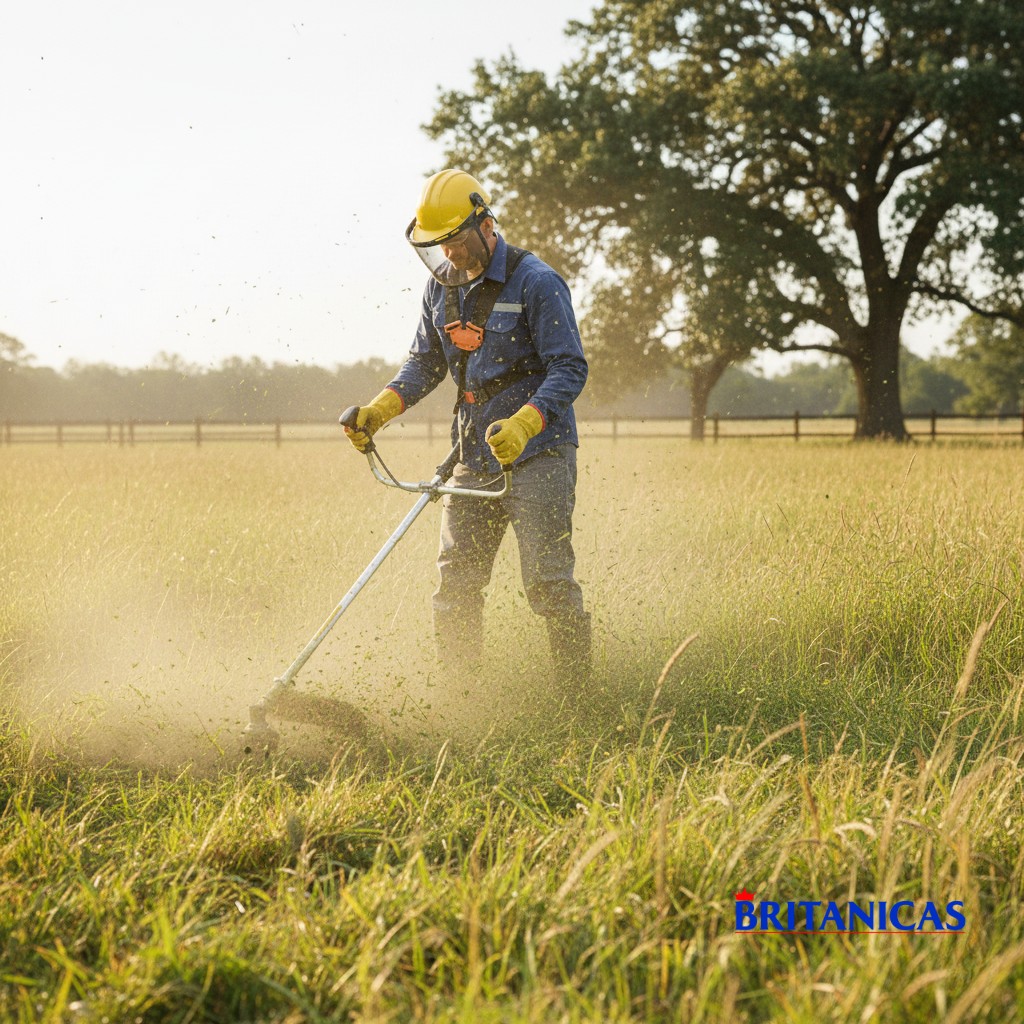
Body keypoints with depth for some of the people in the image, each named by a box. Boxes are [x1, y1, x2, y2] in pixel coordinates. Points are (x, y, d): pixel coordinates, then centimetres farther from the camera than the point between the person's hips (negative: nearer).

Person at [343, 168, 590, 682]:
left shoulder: (536, 282, -12)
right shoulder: (441, 284, 8)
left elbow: (569, 369, -15)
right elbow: (425, 362, 17)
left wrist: (523, 424, -30)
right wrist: (378, 410, 0)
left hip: (538, 452, -6)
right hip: (474, 455, 7)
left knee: (547, 581, -9)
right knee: (455, 582, 6)